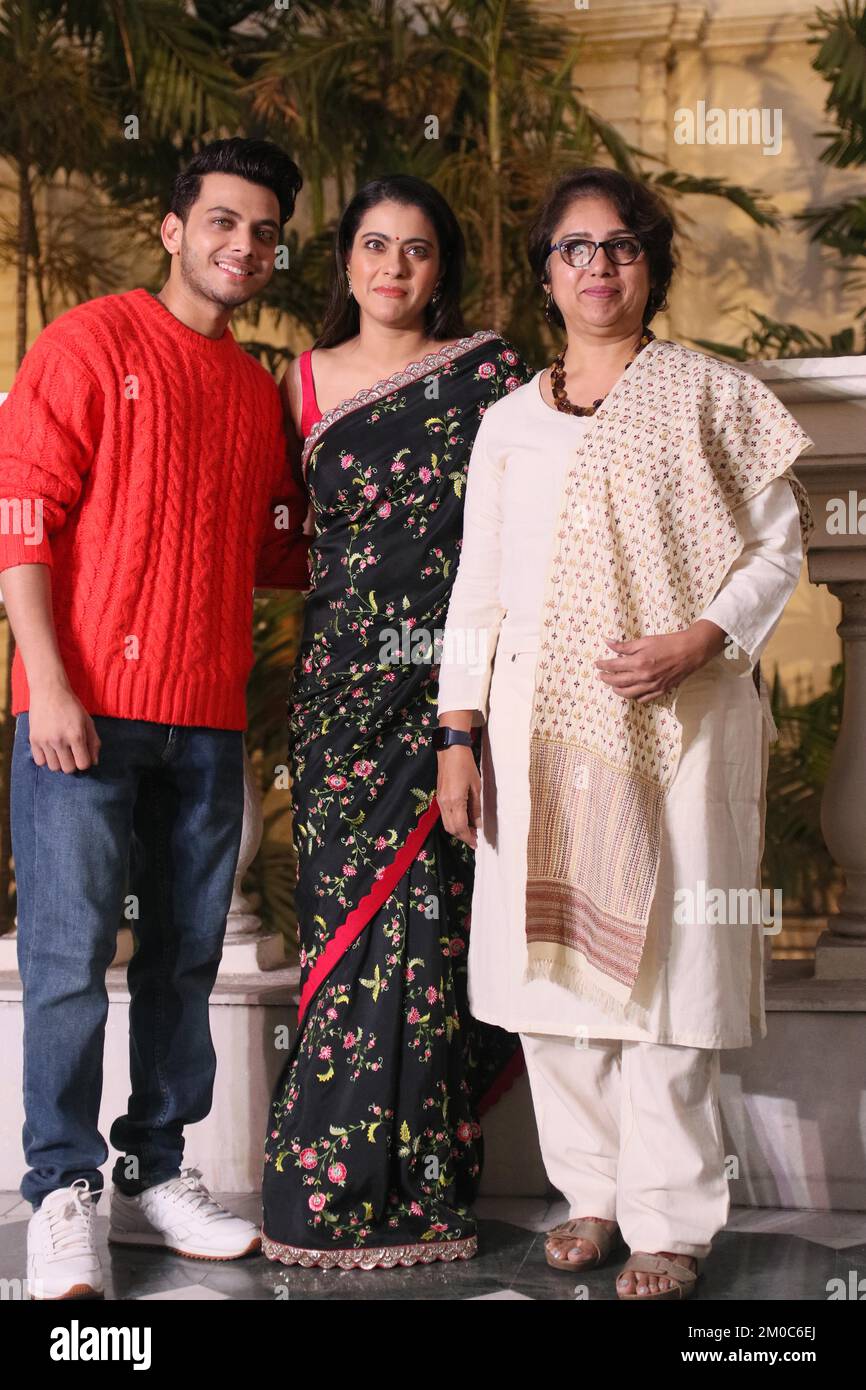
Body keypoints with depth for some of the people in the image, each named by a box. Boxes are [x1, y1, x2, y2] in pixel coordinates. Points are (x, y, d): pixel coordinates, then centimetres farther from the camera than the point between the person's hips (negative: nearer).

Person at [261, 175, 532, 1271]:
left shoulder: (485, 371, 5)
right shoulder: (304, 380, 13)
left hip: (451, 674, -2)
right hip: (341, 679, 2)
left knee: (423, 912, -5)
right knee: (344, 905, 0)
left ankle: (413, 1191, 3)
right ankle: (329, 1191, 8)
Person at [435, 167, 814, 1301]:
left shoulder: (711, 394, 6)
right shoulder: (510, 421, 15)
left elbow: (778, 546, 3)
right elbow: (477, 584, 13)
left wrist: (695, 641, -14)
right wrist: (458, 736, 5)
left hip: (676, 717, -3)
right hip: (539, 720, 3)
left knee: (661, 954, -4)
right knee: (549, 949, 2)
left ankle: (671, 1220, 5)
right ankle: (594, 1189, 17)